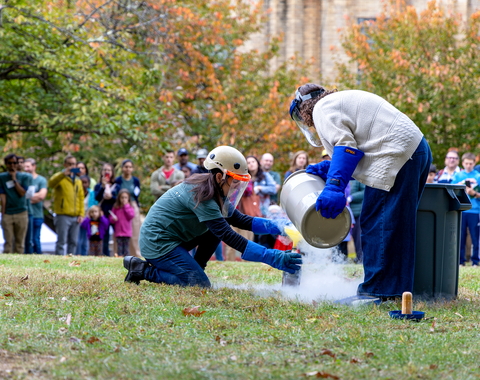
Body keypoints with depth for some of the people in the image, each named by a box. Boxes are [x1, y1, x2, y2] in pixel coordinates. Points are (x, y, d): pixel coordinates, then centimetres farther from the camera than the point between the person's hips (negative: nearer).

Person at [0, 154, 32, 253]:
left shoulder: (24, 177, 5)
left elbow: (22, 193, -6)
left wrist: (14, 179, -9)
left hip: (21, 213, 1)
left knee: (20, 242, 3)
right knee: (8, 242, -5)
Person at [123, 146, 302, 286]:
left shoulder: (215, 192, 5)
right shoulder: (203, 196, -24)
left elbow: (239, 220, 11)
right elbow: (229, 237, -29)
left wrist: (275, 227, -3)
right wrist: (272, 257, -33)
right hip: (157, 242, -10)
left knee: (217, 227, 7)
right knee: (200, 285, -15)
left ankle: (193, 270, 7)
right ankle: (144, 270, -7)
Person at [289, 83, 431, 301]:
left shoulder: (323, 109, 1)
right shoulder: (343, 101, 30)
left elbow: (345, 147, -12)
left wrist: (334, 187, -16)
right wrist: (327, 169, 22)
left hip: (396, 157, -10)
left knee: (375, 224, -7)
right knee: (397, 224, 14)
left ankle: (376, 291, -7)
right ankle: (397, 289, 17)